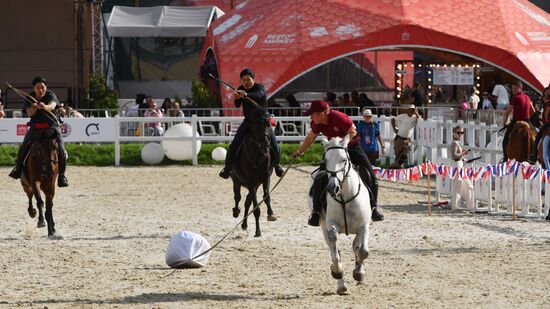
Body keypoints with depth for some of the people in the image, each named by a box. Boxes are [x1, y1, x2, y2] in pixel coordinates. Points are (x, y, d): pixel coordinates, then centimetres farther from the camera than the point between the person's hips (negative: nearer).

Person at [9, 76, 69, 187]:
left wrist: (45, 107, -53)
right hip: (36, 127, 2)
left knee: (61, 151, -16)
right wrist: (33, 109, -40)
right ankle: (18, 170, 13)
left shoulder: (50, 95, -7)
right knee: (23, 148, -11)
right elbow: (29, 114, -16)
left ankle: (61, 175, 0)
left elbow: (52, 106, -29)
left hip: (52, 126, -2)